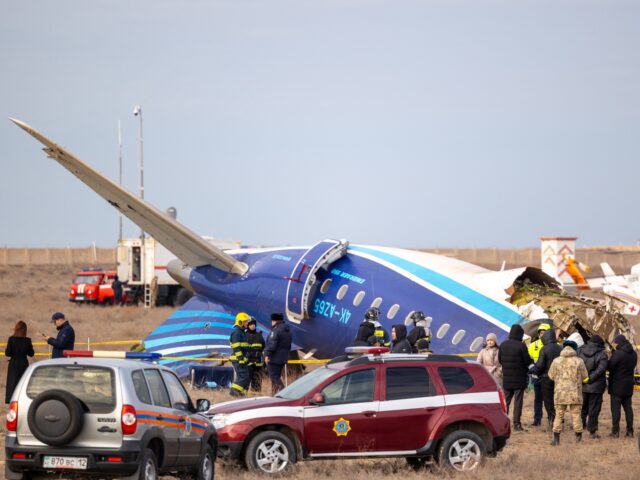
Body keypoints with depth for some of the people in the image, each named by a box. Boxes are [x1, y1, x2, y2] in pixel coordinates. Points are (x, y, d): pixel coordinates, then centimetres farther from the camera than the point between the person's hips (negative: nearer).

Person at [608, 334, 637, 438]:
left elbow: (609, 366, -17)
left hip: (617, 386, -7)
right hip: (628, 386, 7)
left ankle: (615, 431, -3)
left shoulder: (618, 353, -18)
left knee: (616, 408, -1)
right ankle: (630, 430, 11)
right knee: (628, 407, 12)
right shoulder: (634, 354, 6)